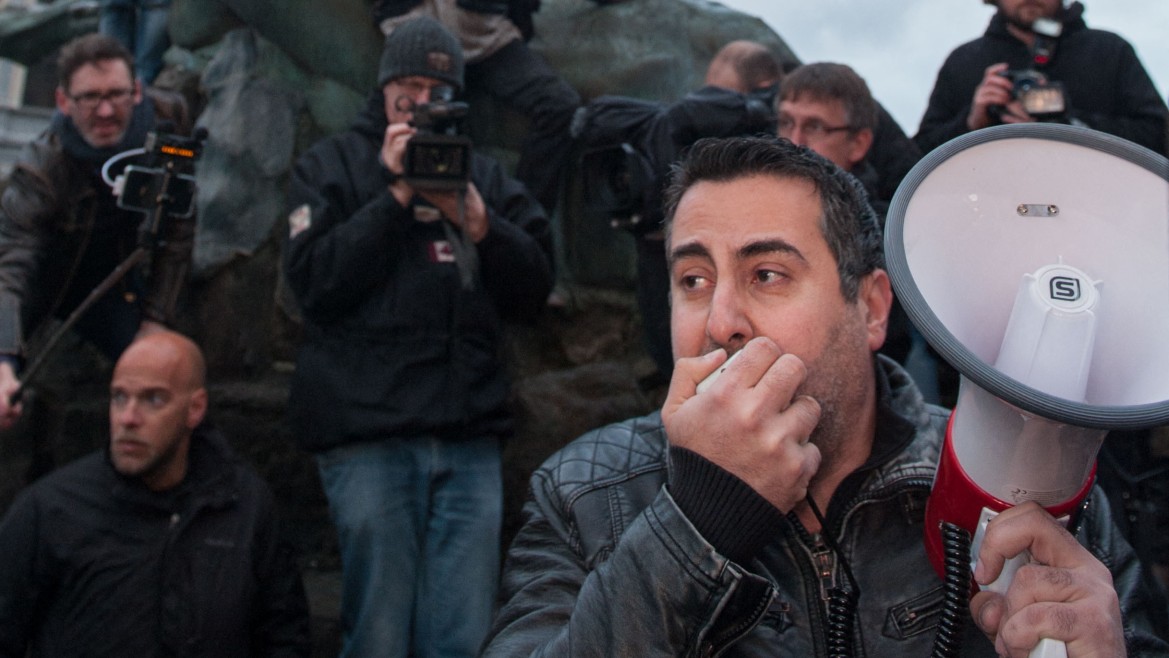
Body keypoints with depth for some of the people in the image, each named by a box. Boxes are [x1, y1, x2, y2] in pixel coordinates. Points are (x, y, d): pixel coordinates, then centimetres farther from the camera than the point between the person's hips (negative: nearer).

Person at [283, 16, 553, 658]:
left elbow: (534, 291, 11)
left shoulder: (484, 174, 19)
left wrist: (477, 221, -5)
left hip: (470, 437, 3)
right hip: (368, 432, -2)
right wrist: (397, 195, -6)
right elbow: (314, 281, -2)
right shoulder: (331, 163, 13)